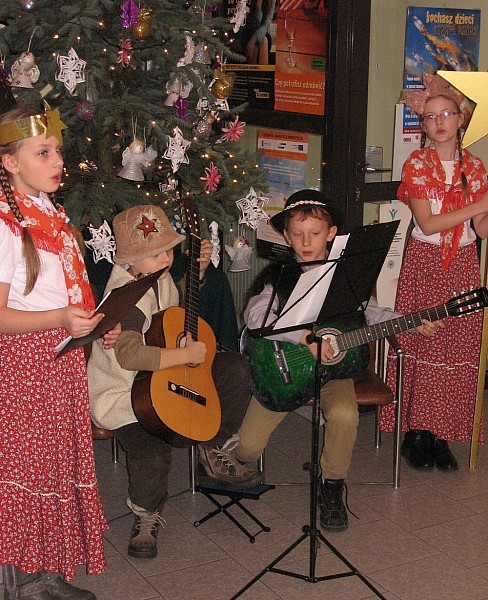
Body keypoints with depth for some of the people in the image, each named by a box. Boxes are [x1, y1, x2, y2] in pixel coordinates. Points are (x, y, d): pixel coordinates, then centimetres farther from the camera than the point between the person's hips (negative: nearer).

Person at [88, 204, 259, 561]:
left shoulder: (159, 276, 2)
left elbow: (180, 303, 27)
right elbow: (129, 354, -41)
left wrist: (199, 269, 9)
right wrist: (187, 354, -31)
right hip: (124, 392, -8)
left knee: (235, 368, -1)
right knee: (152, 453, -29)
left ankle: (213, 450, 13)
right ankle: (147, 512, 6)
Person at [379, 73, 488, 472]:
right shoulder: (417, 164, -3)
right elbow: (427, 223, -13)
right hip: (425, 264, -3)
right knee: (420, 347, -1)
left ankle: (442, 434, 13)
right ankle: (416, 433, 10)